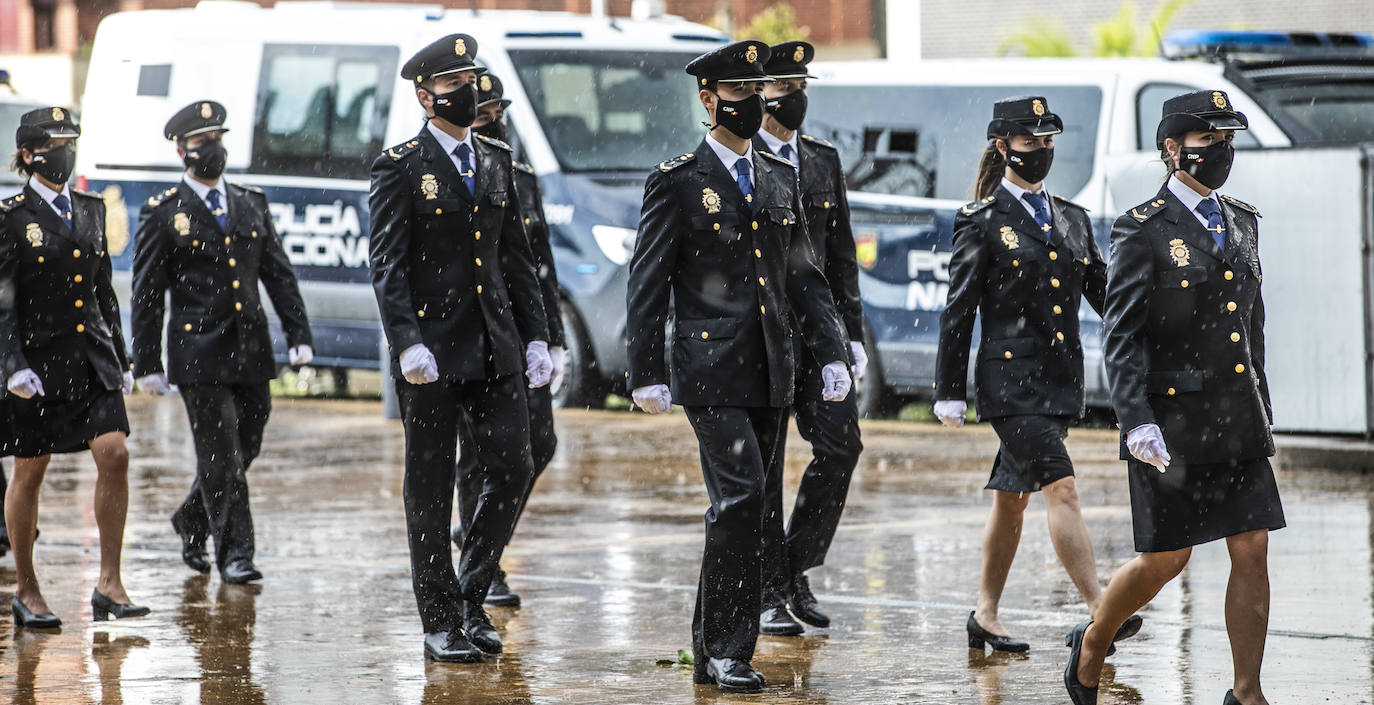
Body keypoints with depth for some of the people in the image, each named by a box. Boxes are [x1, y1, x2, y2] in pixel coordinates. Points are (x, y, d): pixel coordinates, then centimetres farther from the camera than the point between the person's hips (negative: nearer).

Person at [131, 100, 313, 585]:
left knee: (244, 450, 10)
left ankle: (191, 523, 33)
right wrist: (147, 363, -4)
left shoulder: (251, 205, 12)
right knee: (221, 458, -7)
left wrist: (298, 335, 4)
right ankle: (234, 554, -1)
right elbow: (147, 295, -1)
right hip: (198, 355, -5)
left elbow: (279, 275, 14)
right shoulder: (162, 214, -1)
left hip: (251, 353, 5)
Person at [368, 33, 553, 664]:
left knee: (512, 470, -2)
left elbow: (516, 256, 15)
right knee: (431, 487, 2)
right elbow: (386, 265, -10)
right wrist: (408, 344, -19)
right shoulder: (400, 168, -5)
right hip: (433, 349, -5)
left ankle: (470, 598, 15)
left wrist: (535, 337, 9)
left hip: (495, 346, 5)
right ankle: (441, 623, 10)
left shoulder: (496, 161, 12)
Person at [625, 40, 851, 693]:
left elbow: (803, 275, 18)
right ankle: (728, 650, -10)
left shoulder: (780, 179, 14)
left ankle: (710, 654, 15)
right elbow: (646, 284, -3)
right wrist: (646, 374, -8)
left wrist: (832, 352, 8)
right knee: (741, 498, -17)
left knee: (747, 513, 7)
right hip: (711, 371, -6)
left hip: (770, 372, 6)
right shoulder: (677, 183, -3)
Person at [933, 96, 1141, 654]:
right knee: (1061, 488, -16)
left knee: (1013, 497, 13)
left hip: (1060, 377, 6)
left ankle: (986, 615, 22)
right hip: (1011, 376, -6)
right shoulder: (982, 222, -3)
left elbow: (1103, 293, 15)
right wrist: (949, 392, -5)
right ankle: (1098, 613, -21)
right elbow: (958, 312, -3)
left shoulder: (1072, 219, 14)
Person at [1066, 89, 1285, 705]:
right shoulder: (1143, 232, -8)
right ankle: (1092, 643, 27)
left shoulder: (1242, 222, 12)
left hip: (1238, 423, 6)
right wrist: (1137, 421, -21)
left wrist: (1261, 409, 20)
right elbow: (1121, 336, -12)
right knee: (1166, 559, 1)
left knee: (1252, 552, -1)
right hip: (1173, 425, -6)